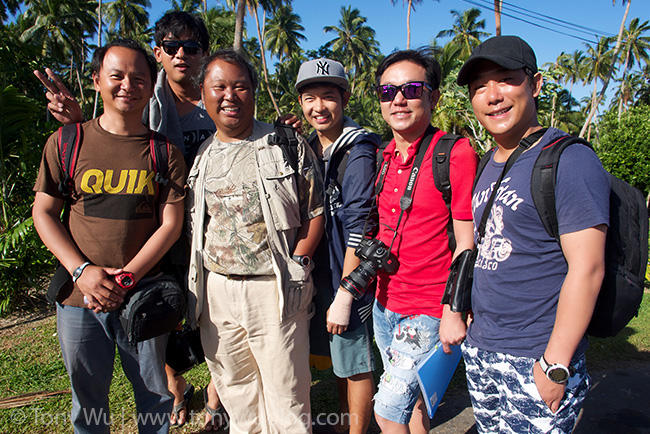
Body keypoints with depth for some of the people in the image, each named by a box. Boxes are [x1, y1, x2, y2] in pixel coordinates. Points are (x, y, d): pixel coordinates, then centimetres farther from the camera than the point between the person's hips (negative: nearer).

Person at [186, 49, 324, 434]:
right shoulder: (199, 154, 9)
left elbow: (315, 212, -1)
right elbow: (189, 222, 15)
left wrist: (295, 265, -10)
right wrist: (190, 285, 5)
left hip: (274, 289, -4)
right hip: (214, 290, 4)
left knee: (287, 395, 8)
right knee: (234, 389, 20)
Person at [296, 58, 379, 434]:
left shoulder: (358, 153, -17)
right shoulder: (310, 149, 8)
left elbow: (358, 229, -20)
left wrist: (344, 296, -20)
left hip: (350, 280, -8)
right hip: (320, 275, 8)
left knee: (355, 365, 8)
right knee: (340, 359, 22)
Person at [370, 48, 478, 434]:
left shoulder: (456, 154, -14)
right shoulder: (382, 157, 5)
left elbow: (465, 245, -14)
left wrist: (454, 313, -14)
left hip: (429, 312, -6)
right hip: (385, 304, 6)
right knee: (412, 396, 21)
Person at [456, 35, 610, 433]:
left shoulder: (570, 161, -14)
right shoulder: (490, 164, 9)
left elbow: (586, 269, -18)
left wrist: (555, 366, -18)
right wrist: (464, 312, 12)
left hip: (535, 362, -7)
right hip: (480, 352, 7)